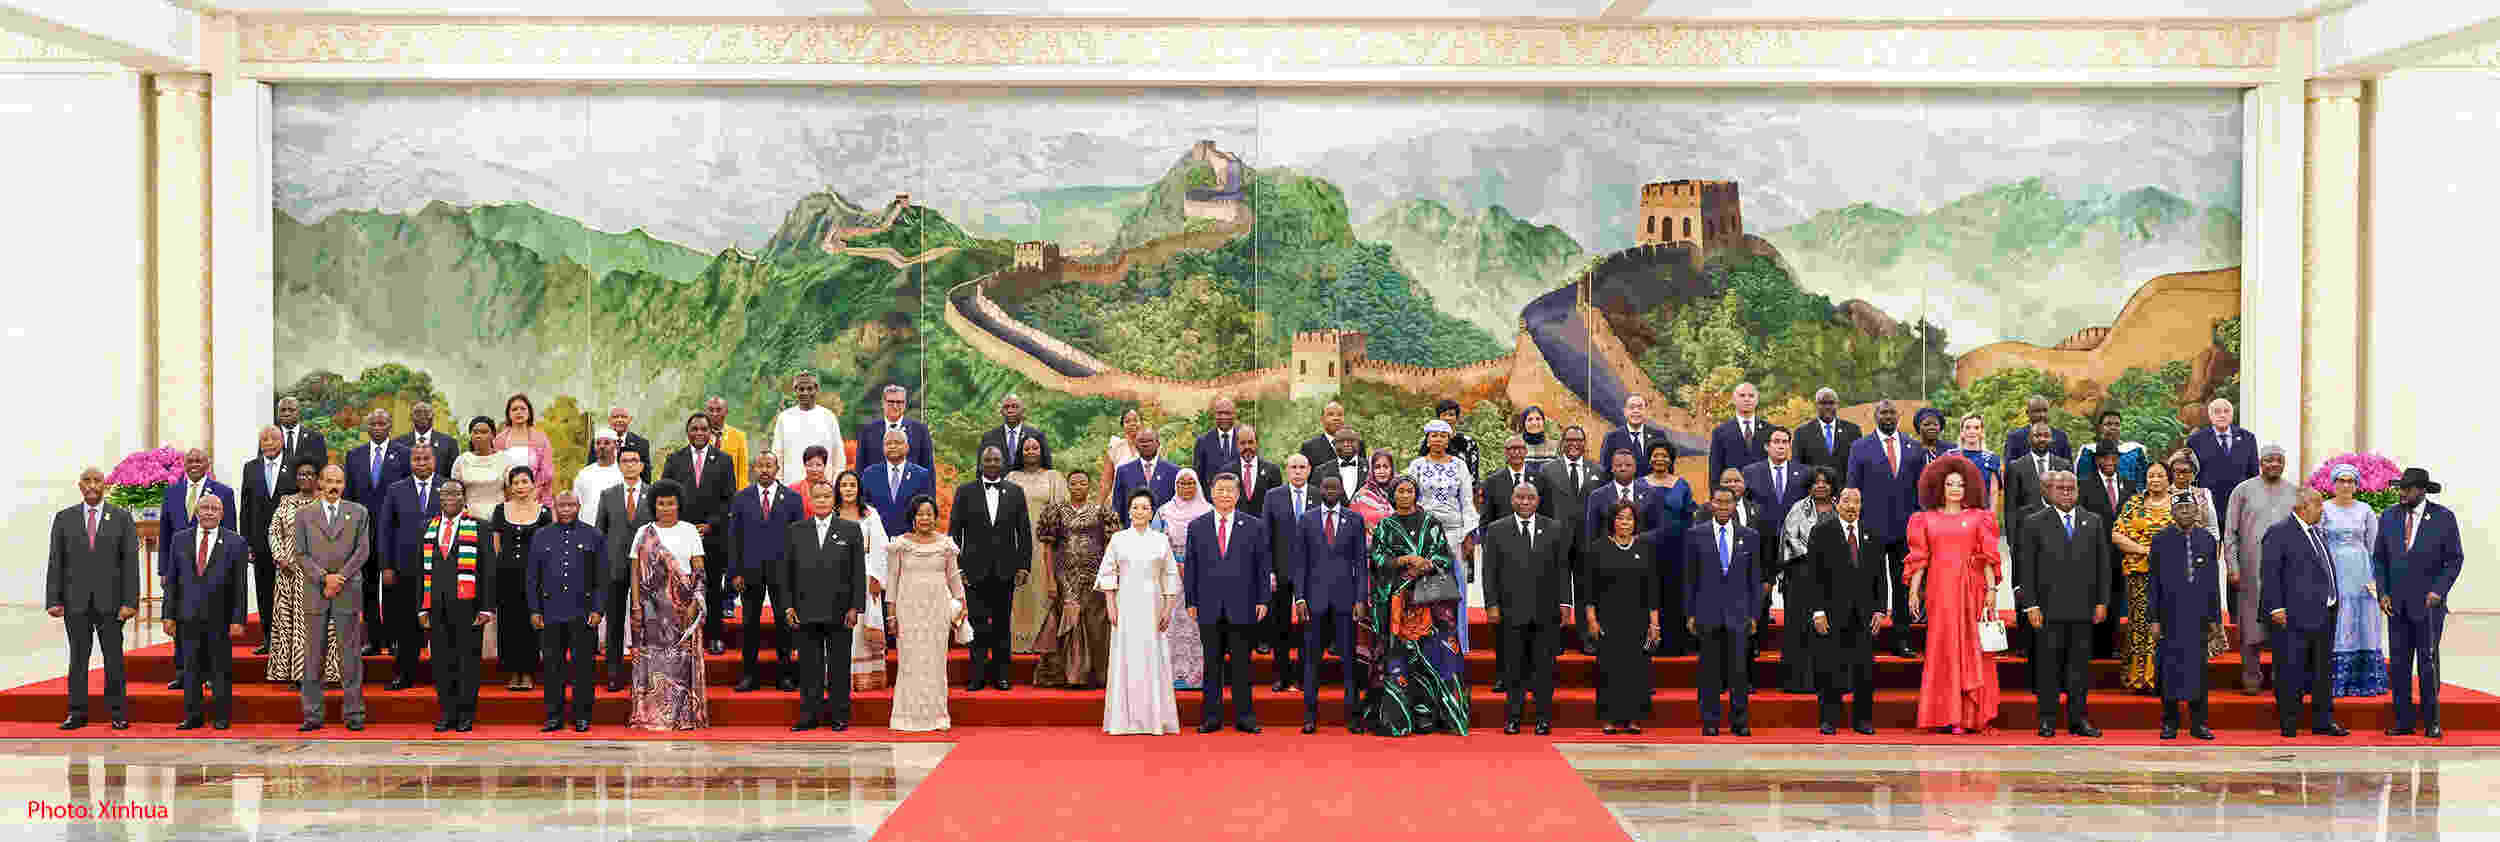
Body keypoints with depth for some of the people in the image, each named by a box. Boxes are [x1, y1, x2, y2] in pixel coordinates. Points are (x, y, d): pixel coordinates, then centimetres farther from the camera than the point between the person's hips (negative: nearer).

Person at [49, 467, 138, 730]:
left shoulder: (122, 518, 3)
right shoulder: (64, 518, 7)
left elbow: (130, 562, -1)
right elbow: (55, 562, 5)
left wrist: (130, 602, -9)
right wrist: (53, 600, -4)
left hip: (110, 600, -1)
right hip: (75, 600, 1)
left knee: (114, 657, 2)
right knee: (78, 657, 4)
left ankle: (118, 712, 9)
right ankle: (77, 713, 9)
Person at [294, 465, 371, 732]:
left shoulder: (358, 513, 9)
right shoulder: (304, 515, 10)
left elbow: (362, 550, 1)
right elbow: (300, 554, 3)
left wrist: (340, 578, -9)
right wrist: (324, 577, -10)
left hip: (348, 591, -1)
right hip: (315, 593, 1)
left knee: (350, 655, 0)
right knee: (313, 656, 1)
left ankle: (353, 713, 4)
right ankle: (312, 715, 6)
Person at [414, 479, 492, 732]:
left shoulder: (477, 528, 3)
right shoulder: (429, 528, 13)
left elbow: (488, 571, 0)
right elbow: (419, 570, 14)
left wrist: (487, 607, -7)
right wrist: (422, 608, 6)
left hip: (466, 605, -3)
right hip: (436, 606, 3)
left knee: (467, 659, 0)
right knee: (441, 660, 5)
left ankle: (466, 714, 9)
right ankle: (447, 713, 14)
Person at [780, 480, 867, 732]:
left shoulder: (851, 529, 5)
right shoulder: (795, 530, 9)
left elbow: (858, 571, 2)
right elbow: (784, 571, 9)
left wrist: (855, 607, -4)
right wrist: (787, 605, 1)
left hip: (839, 611, -1)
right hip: (806, 611, 1)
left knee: (839, 665, 3)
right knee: (809, 666, 4)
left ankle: (840, 715, 11)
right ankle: (809, 714, 10)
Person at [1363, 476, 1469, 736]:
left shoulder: (1430, 523, 12)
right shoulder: (1385, 526, 10)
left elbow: (1446, 556, 8)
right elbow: (1377, 558, 1)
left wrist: (1428, 564, -11)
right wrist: (1404, 561, -12)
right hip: (1397, 597, -1)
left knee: (1429, 652, -4)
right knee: (1398, 653, -6)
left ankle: (1427, 716, 0)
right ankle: (1396, 718, -4)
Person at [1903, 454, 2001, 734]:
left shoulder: (1977, 517, 9)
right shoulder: (1927, 520, 11)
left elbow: (1987, 557, 4)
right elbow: (1919, 558, 8)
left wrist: (1991, 589, -6)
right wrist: (1913, 592, 1)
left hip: (1971, 588, 0)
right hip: (1940, 588, 0)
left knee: (1971, 646, -1)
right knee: (1943, 647, -3)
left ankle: (1972, 714, 4)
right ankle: (1948, 715, -1)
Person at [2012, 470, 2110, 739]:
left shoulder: (2094, 522, 12)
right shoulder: (2034, 523, 2)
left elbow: (2103, 564, 12)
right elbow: (2026, 568, -1)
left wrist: (2102, 601, 5)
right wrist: (2030, 605, -8)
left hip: (2083, 607, 3)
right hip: (2049, 607, -3)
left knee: (2080, 664, 5)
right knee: (2048, 664, 1)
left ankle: (2078, 719, 13)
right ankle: (2047, 720, 8)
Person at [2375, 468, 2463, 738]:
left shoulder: (2443, 517, -2)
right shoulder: (2389, 517, 7)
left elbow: (2455, 558, 0)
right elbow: (2379, 557, 11)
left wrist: (2438, 591, -10)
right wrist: (2383, 592, 1)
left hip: (2428, 602, -3)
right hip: (2397, 603, 3)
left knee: (2428, 661, -1)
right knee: (2398, 662, 3)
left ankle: (2431, 722, 7)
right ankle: (2403, 721, 8)